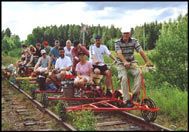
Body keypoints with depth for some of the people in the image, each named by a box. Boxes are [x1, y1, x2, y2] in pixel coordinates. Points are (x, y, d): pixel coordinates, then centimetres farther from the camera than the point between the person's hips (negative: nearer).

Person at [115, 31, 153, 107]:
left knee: (138, 73, -27)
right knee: (124, 78, -23)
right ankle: (126, 100, -19)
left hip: (131, 62, 2)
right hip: (122, 64, -2)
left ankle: (135, 93, -22)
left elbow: (141, 51, -11)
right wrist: (125, 62, -44)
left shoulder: (134, 41, -1)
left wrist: (147, 61, -25)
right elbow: (119, 53, -25)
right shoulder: (118, 43, -8)